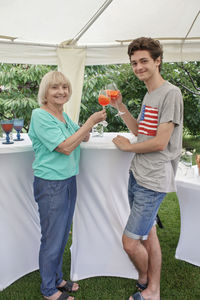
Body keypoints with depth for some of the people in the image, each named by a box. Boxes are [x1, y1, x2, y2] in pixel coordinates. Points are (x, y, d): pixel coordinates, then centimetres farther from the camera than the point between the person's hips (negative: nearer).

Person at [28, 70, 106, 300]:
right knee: (52, 239, 7)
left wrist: (95, 119, 1)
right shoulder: (40, 116, -16)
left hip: (68, 181, 8)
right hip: (50, 184, -8)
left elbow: (84, 138, 19)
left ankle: (57, 279, 40)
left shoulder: (63, 115, 9)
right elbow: (66, 147, -23)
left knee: (63, 236, 20)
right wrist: (91, 120, -19)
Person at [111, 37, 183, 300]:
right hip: (137, 175, 9)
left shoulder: (171, 93, -13)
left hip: (153, 180, -8)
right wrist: (120, 106, 11)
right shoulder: (148, 96, 15)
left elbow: (160, 142, -18)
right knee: (148, 234, 17)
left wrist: (127, 146, -4)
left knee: (130, 242, -2)